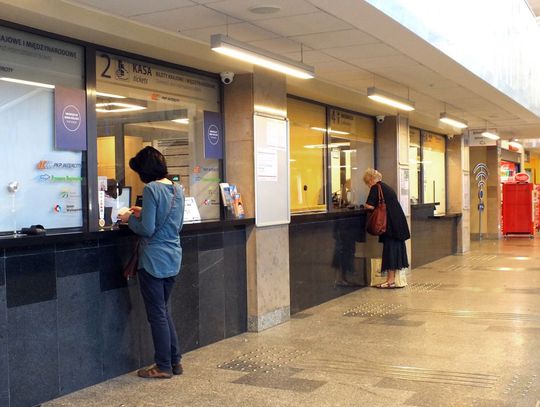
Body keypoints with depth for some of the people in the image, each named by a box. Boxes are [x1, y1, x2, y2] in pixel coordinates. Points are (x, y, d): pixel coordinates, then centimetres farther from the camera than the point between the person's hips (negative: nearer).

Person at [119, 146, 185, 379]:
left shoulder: (151, 189, -16)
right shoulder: (177, 189, 8)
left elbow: (147, 229, -19)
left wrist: (130, 219, -1)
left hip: (154, 261, -8)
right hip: (173, 260, 8)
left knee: (157, 314, 3)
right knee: (164, 311, 18)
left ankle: (164, 367, 12)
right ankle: (175, 361, 23)